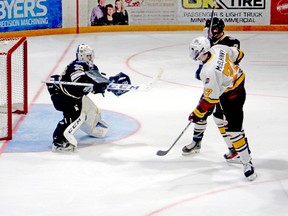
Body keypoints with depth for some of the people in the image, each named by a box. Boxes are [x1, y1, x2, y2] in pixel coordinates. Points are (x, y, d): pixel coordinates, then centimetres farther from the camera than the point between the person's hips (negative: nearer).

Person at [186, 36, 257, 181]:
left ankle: (247, 163, -5)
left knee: (233, 130, -8)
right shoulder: (219, 49, -9)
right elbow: (238, 55, 10)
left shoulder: (208, 72, -31)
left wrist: (198, 113, -13)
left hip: (231, 97, -10)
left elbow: (211, 98, -24)